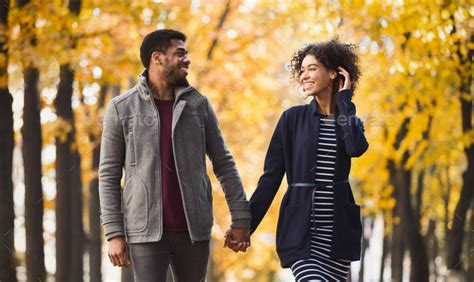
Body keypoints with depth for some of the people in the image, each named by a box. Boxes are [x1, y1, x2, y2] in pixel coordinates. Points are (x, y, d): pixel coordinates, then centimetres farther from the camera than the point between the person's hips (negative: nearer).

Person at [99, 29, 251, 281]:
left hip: (193, 229, 3)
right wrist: (114, 233, -5)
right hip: (146, 231, -2)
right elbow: (109, 175, 2)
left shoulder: (198, 104, 7)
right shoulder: (121, 108, 1)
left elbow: (223, 163, 10)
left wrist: (240, 218, 4)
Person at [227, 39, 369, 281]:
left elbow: (356, 148, -15)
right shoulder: (293, 118, 4)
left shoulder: (350, 121, 9)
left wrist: (344, 99, -4)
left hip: (338, 233, 2)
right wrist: (246, 223, -4)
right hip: (301, 232, -2)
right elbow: (271, 175, 2)